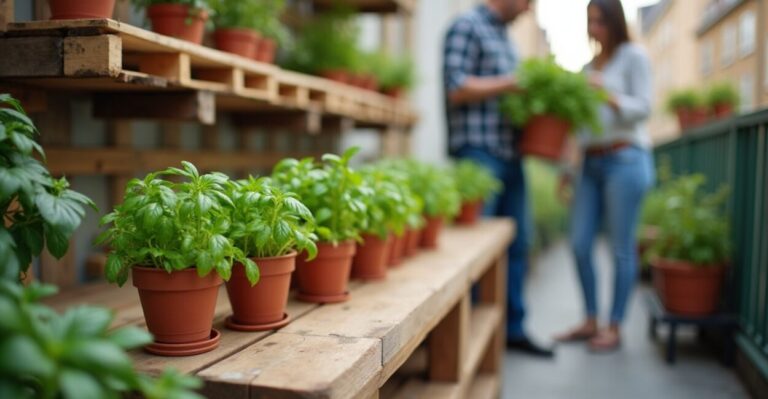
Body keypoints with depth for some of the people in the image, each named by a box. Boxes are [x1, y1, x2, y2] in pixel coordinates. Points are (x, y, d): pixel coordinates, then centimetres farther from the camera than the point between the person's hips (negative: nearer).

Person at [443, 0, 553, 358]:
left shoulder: (503, 37, 22)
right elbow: (457, 89, -15)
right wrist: (514, 83, -15)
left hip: (509, 154, 9)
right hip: (479, 152, -9)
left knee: (516, 244, 10)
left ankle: (513, 329, 20)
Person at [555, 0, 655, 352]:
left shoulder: (633, 56, 3)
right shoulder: (589, 66, 19)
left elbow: (643, 108, -5)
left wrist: (607, 95, -20)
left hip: (625, 159, -6)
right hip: (591, 163, 6)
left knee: (621, 248, -2)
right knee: (579, 244, 4)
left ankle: (614, 328, 8)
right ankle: (590, 322, 17)